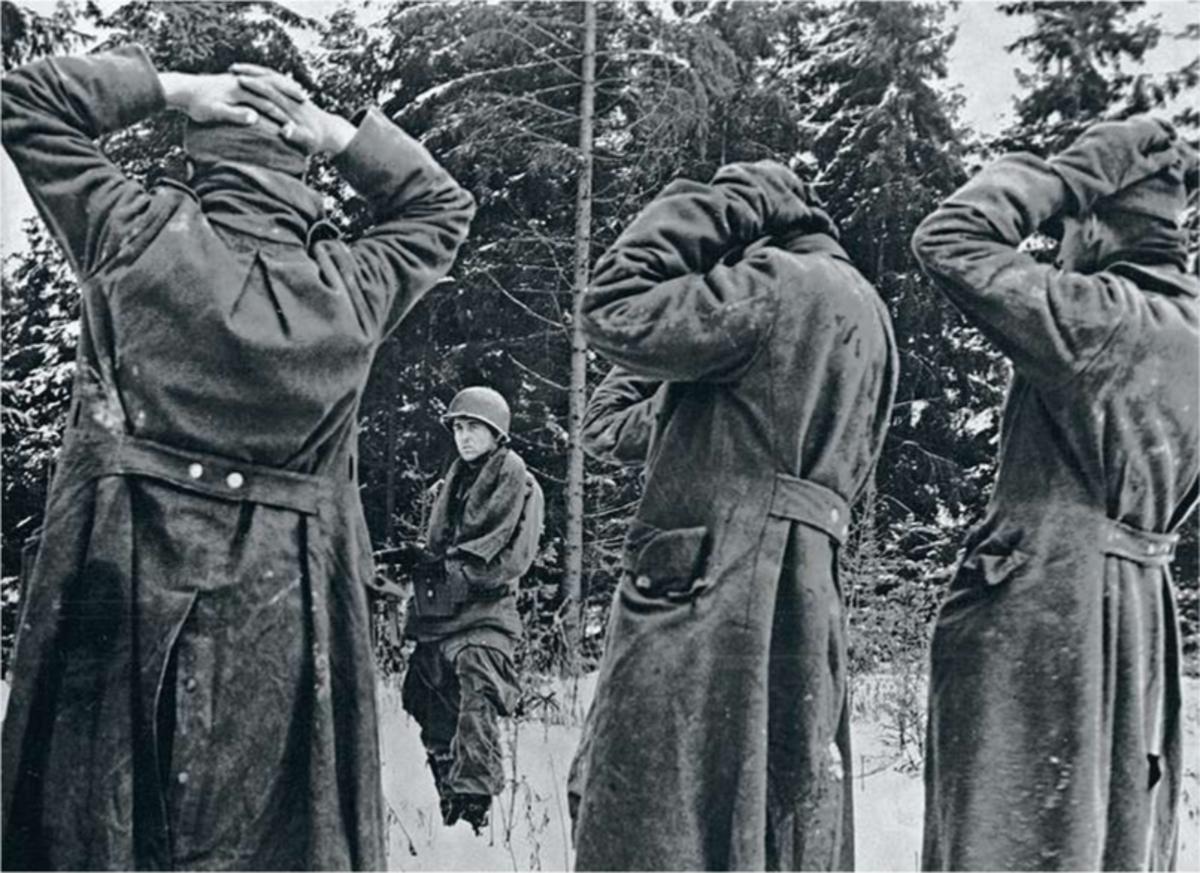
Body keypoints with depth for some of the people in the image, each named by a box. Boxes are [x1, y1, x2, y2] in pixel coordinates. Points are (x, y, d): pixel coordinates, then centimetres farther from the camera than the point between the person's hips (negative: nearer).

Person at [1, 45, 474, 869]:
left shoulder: (137, 235, -3)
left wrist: (172, 87, 6)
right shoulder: (353, 285, -1)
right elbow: (444, 206, 18)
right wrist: (341, 133, 8)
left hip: (123, 594, 0)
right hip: (281, 616, 1)